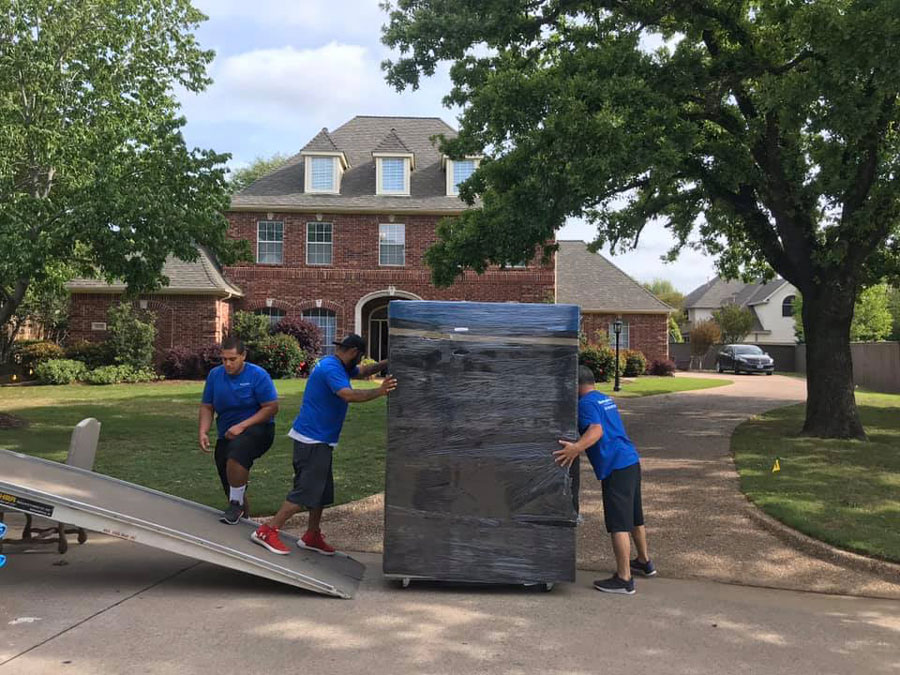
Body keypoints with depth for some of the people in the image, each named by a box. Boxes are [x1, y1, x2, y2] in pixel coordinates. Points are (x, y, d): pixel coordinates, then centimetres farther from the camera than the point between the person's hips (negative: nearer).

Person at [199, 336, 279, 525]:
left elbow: (271, 407, -16)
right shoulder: (215, 375, 1)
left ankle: (236, 503, -20)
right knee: (231, 484, 11)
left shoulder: (258, 375, -13)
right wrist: (203, 432, -10)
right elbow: (207, 407, 7)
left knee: (236, 452, -37)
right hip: (226, 435, 6)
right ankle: (245, 518, 35)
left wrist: (242, 426, -22)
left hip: (257, 430, -6)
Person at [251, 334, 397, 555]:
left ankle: (312, 536, 26)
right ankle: (267, 531, -3)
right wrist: (379, 391, -30)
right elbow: (349, 395, -33)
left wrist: (385, 364, 16)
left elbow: (362, 371, 29)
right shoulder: (332, 368, -18)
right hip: (313, 440, -11)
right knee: (306, 491, -9)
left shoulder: (335, 365, 14)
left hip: (318, 440, 11)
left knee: (322, 491, 16)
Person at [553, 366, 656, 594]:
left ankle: (624, 579, -5)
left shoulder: (586, 403, -10)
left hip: (616, 467, -10)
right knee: (634, 517, 23)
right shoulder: (605, 399, 19)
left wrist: (576, 448, -42)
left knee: (618, 524, -7)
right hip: (631, 461, 10)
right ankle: (644, 562, 37)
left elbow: (596, 430, -27)